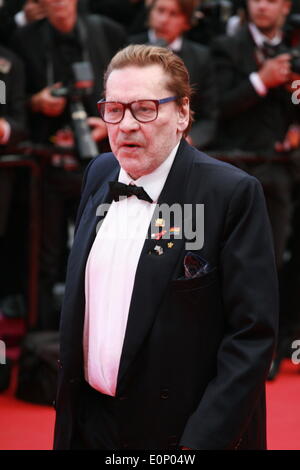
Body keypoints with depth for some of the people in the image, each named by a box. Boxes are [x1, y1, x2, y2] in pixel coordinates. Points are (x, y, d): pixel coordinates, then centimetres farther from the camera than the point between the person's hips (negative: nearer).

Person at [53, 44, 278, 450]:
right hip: (88, 421, 5)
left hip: (178, 431, -5)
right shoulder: (99, 174, 3)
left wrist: (202, 441, -22)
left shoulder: (233, 193, -16)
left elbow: (252, 334, -17)